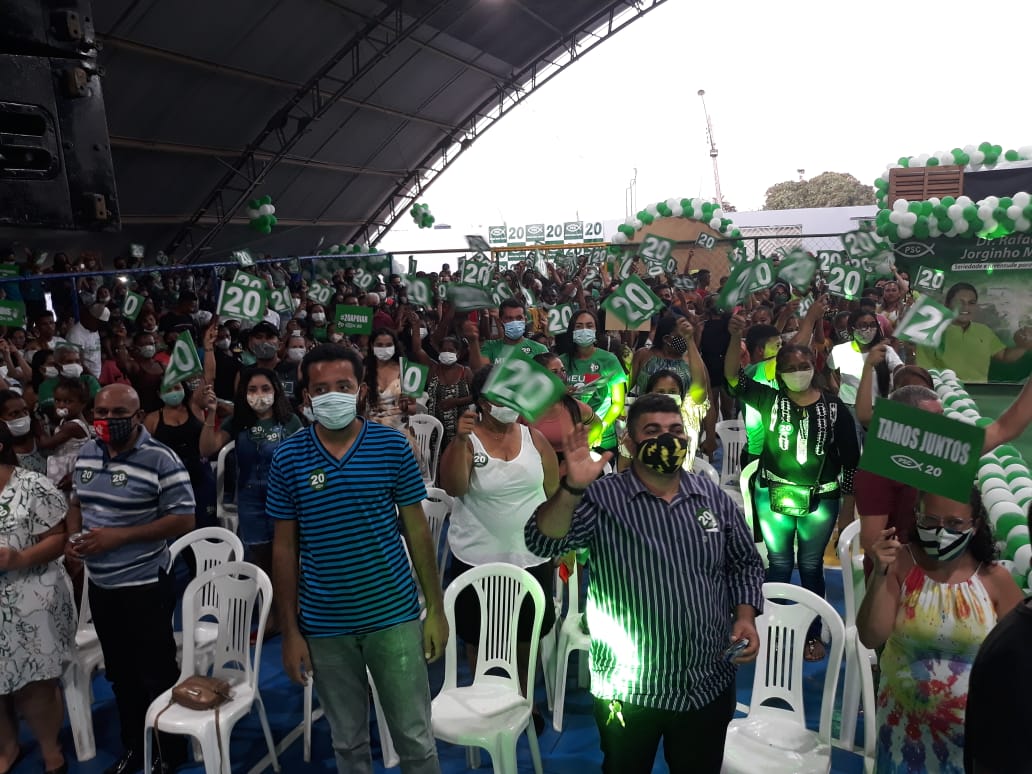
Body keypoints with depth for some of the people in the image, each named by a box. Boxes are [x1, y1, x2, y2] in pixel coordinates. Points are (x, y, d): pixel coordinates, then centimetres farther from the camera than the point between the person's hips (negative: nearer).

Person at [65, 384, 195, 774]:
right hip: (99, 584, 7)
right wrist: (72, 536, -3)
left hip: (144, 586, -7)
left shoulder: (160, 459, -19)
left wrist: (119, 536, -23)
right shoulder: (87, 452, 3)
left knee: (157, 673, 9)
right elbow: (77, 501, 17)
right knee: (120, 673, 21)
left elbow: (183, 520, -19)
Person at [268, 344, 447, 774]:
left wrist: (436, 609, -1)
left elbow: (416, 530, -1)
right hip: (324, 625, 1)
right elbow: (285, 548, 1)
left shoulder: (393, 446, -7)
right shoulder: (287, 458, -5)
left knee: (415, 738, 10)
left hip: (394, 616, -1)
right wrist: (290, 630, 1)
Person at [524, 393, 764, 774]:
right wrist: (572, 488, -37)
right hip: (628, 690, -2)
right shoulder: (601, 499, -11)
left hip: (708, 686, 3)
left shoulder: (715, 499, 1)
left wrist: (745, 617, -4)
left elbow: (745, 564, 12)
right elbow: (544, 543, -24)